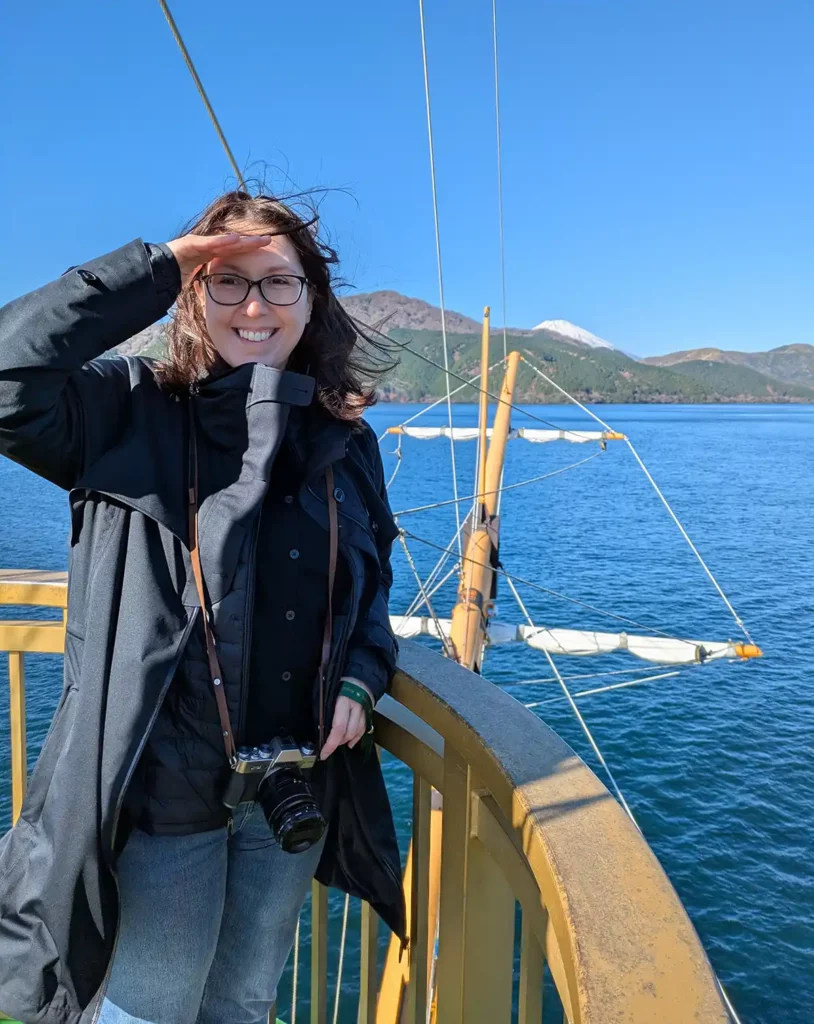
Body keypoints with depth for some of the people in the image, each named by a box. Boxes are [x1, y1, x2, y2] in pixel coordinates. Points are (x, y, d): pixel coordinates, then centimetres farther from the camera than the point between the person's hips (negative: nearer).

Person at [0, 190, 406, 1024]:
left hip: (299, 786, 4)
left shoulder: (345, 440, 3)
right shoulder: (131, 411, -8)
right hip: (166, 785, -4)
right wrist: (155, 270, -22)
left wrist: (362, 676, -4)